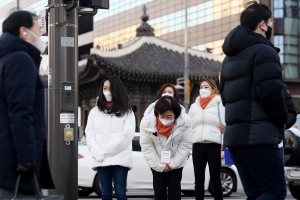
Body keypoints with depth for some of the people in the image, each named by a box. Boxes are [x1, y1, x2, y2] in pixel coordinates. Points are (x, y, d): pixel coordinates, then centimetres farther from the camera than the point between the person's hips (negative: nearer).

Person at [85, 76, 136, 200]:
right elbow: (89, 134, 7)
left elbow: (127, 134, -5)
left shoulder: (126, 111, 9)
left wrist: (106, 151, -11)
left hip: (120, 159, -3)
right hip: (101, 161, 3)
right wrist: (97, 153, -11)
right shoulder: (94, 111, 17)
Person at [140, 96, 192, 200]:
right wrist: (159, 165, -17)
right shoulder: (147, 121, -29)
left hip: (176, 161, 0)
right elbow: (146, 146, -19)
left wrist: (173, 163, -16)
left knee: (174, 188, 3)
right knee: (159, 188, 4)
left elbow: (186, 145, -17)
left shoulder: (184, 121, -28)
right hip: (156, 162, 0)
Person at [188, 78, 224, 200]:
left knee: (215, 179, -3)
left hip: (214, 145, -4)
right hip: (197, 146, 4)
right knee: (199, 180, 4)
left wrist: (225, 128, -25)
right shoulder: (194, 106, 18)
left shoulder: (219, 104, 4)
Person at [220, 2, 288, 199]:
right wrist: (282, 120, 0)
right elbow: (271, 93, -16)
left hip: (235, 135, 9)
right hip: (258, 136, -9)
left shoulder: (231, 57, 22)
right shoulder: (264, 51, -8)